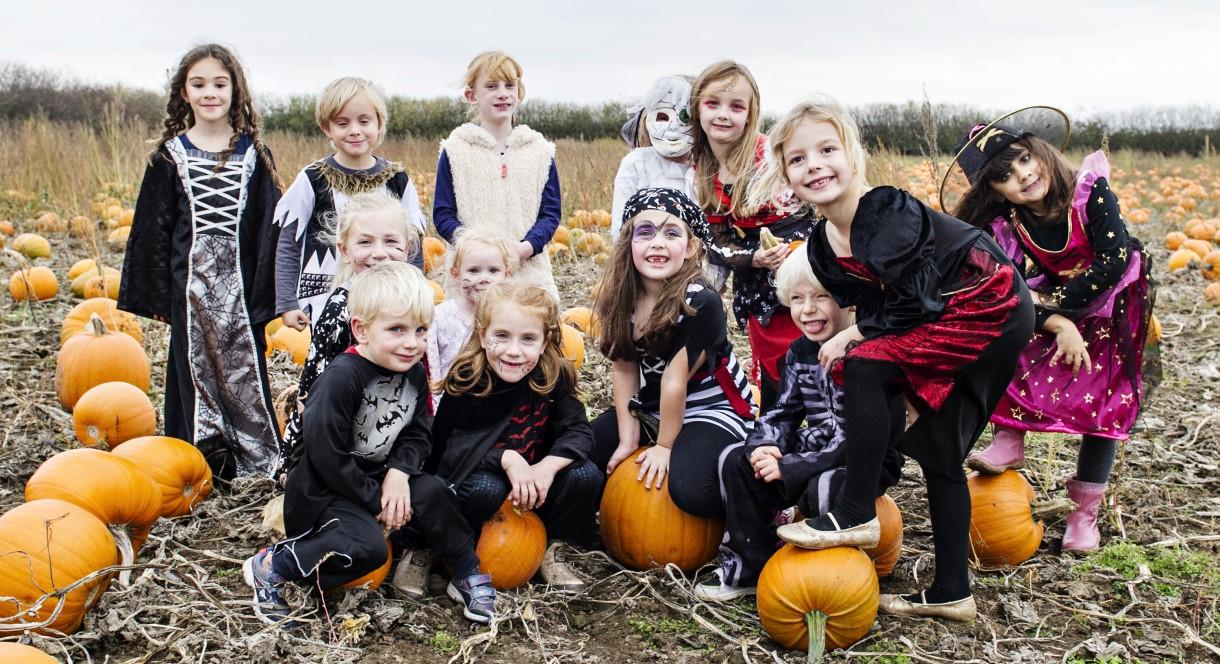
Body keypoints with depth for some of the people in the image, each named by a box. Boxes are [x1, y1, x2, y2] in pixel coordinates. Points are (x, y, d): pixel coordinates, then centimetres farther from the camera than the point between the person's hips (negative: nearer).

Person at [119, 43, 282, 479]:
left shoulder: (253, 153, 4)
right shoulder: (171, 155, 5)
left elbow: (268, 226, 2)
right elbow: (153, 229, 6)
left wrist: (265, 291, -4)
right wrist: (157, 295, 1)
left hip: (240, 279, -1)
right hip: (190, 280, 1)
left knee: (244, 362, 2)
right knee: (193, 364, 5)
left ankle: (256, 456, 12)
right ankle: (198, 457, 15)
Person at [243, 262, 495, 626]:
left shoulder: (414, 372, -2)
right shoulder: (341, 378, -25)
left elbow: (418, 435, 3)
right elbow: (326, 455, -25)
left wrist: (399, 472, -17)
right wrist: (376, 499, -19)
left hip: (375, 476, 7)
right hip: (322, 488, -7)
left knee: (432, 493, -12)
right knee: (367, 546, -25)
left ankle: (469, 576, 6)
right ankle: (270, 567, -7)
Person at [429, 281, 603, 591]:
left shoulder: (554, 377, -14)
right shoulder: (465, 382, -20)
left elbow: (578, 431, -16)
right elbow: (448, 447, -21)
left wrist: (548, 466, -36)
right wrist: (507, 458, -35)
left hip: (535, 480, 3)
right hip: (476, 475, -3)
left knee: (586, 477, -20)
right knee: (486, 489, -35)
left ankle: (552, 550, 3)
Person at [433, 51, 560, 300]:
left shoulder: (539, 151, 9)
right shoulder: (455, 151, 4)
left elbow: (551, 212, 8)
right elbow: (443, 214, 4)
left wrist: (525, 247, -11)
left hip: (530, 274, 2)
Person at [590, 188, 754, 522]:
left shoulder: (700, 302, -27)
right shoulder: (622, 298, -9)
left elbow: (675, 380, -21)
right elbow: (623, 369, -3)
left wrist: (664, 446, -16)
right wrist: (628, 438, -6)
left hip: (711, 410, -6)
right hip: (651, 408, 6)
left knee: (690, 488, -32)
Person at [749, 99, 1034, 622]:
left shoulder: (887, 211, -24)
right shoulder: (822, 246, 1)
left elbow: (917, 302, -24)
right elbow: (870, 305, 8)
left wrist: (854, 338, -15)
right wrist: (857, 338, -11)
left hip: (990, 308, -9)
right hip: (943, 318, 9)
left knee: (863, 368, -21)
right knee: (938, 453, 10)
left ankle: (855, 515, -10)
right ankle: (951, 592, 22)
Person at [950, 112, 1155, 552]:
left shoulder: (1089, 189, -25)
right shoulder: (1001, 227, -17)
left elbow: (1115, 260, -27)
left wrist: (1053, 300, -24)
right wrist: (1059, 325, -34)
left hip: (1112, 308, -2)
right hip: (1052, 311, 2)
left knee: (1102, 404, 0)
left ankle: (1084, 515, 13)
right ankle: (1008, 441, -13)